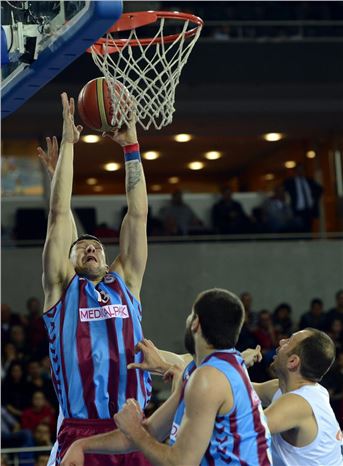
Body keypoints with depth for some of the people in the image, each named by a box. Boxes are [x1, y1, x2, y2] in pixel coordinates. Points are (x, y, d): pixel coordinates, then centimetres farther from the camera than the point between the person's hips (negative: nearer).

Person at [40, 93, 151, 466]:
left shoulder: (125, 283, 16)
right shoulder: (61, 288, 11)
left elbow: (137, 214, 15)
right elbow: (59, 213, 8)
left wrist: (131, 147, 13)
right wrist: (67, 143, 9)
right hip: (80, 433, -2)